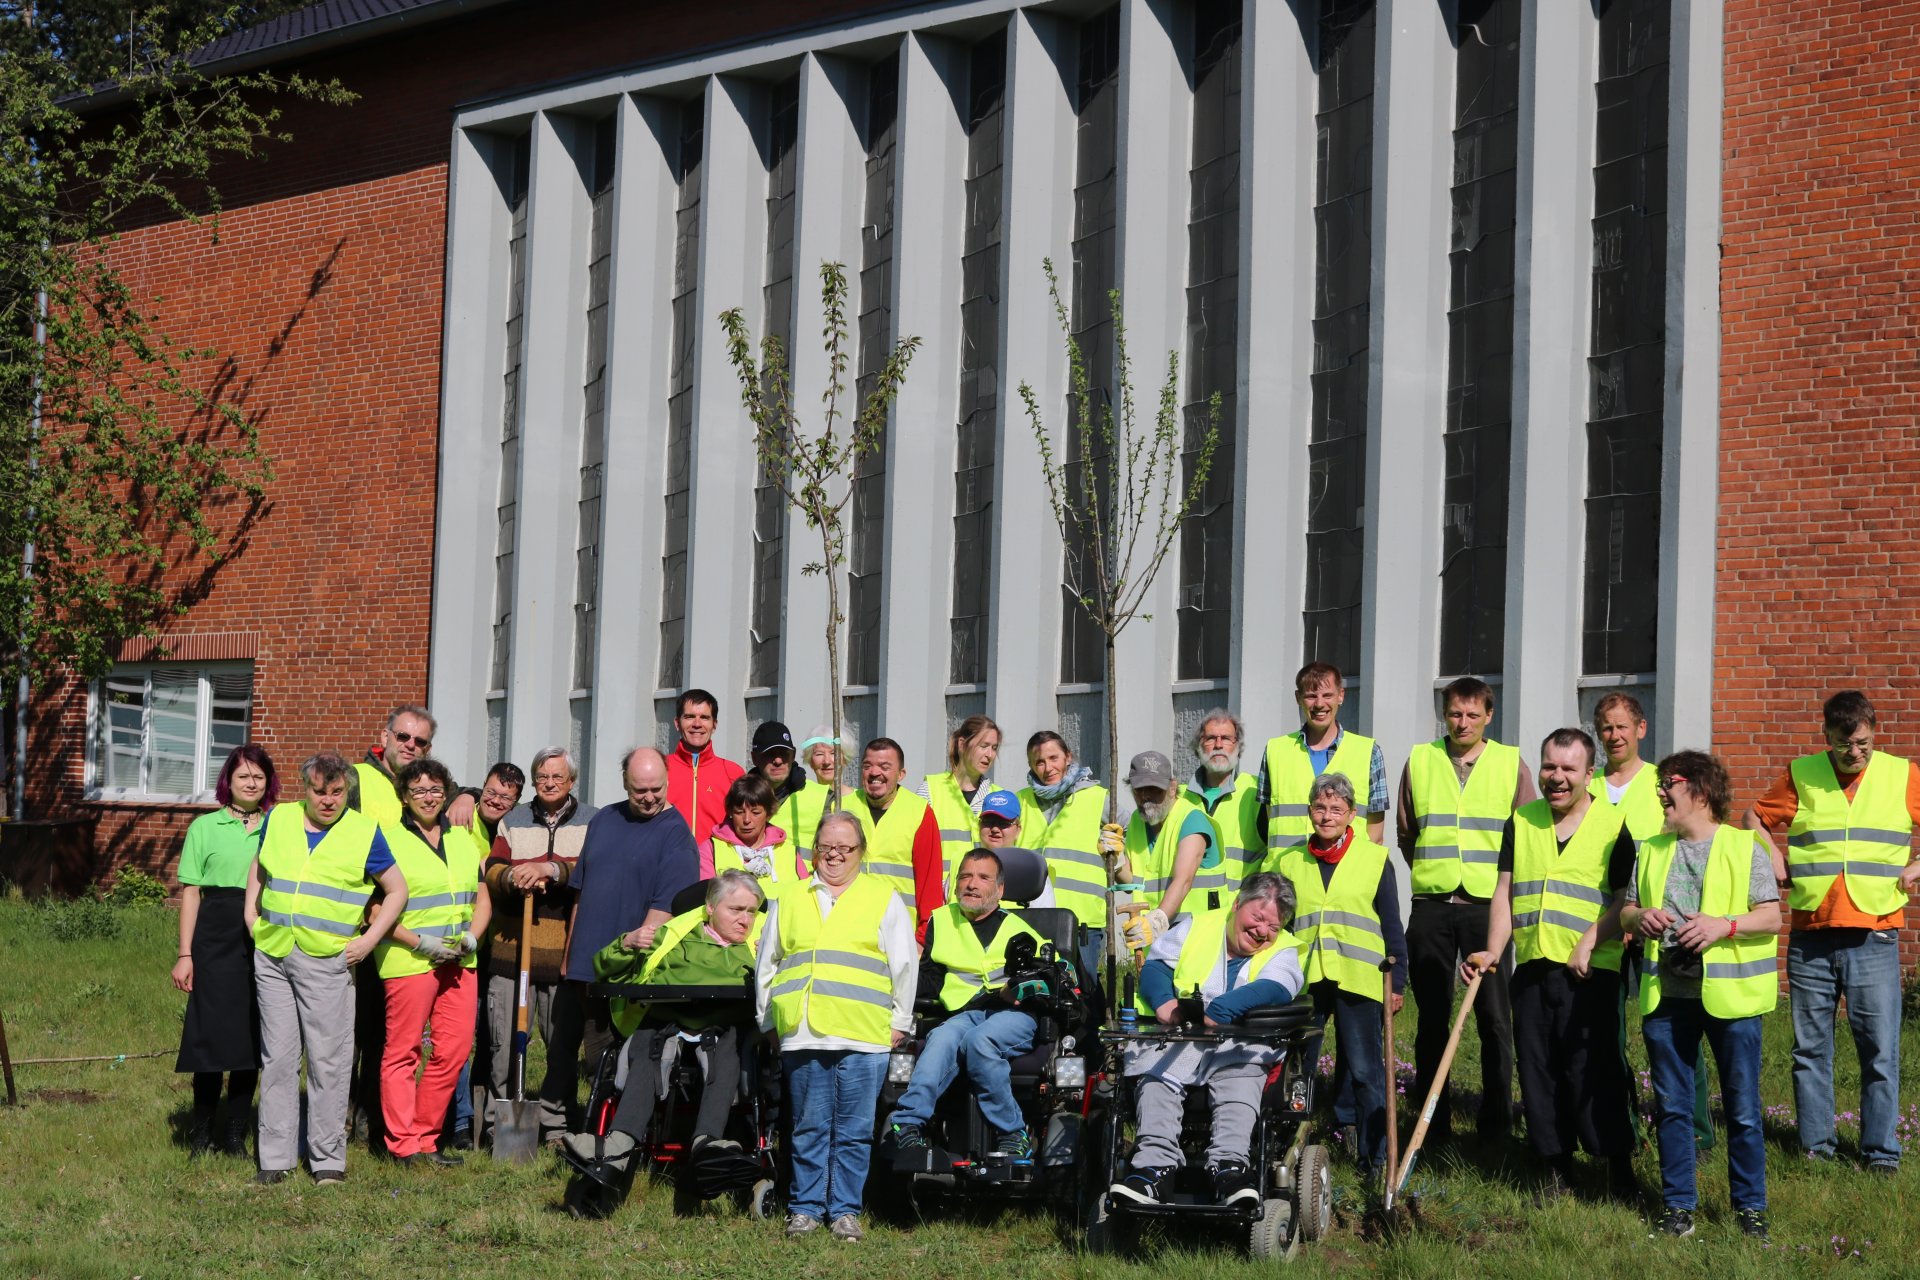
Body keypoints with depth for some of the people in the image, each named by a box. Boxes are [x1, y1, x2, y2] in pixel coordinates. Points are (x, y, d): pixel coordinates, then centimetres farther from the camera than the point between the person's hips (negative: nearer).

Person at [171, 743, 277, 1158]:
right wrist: (185, 954, -2)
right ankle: (201, 1132, 9)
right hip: (217, 941, -2)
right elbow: (191, 892, 4)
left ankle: (236, 1135, 12)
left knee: (251, 1035, 3)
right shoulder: (206, 827, 6)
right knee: (212, 1032, -4)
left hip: (264, 943, 2)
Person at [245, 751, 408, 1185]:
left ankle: (328, 1158, 6)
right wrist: (251, 915, 14)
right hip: (271, 954, 3)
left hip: (327, 960, -3)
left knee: (328, 1060, -2)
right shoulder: (279, 819, 9)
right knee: (277, 1057, 5)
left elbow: (397, 890, 6)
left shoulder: (364, 833, 0)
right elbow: (259, 868, 26)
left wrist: (368, 940, -2)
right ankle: (275, 1157, 10)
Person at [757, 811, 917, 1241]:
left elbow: (904, 965, 9)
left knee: (854, 1131, 0)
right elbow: (766, 965, 22)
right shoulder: (789, 901, 18)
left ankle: (845, 1210, 8)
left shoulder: (884, 898, 11)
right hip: (802, 1036, 2)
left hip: (863, 1038, -2)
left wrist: (900, 1023, 4)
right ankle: (806, 1207, 12)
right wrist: (769, 1021, 16)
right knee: (809, 1127, 5)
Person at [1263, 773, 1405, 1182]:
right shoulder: (1286, 861, 11)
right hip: (1302, 978, 2)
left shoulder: (1375, 860, 6)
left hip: (1356, 979, -2)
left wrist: (1397, 980, 4)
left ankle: (1373, 1154, 7)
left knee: (1364, 1068, -1)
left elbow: (1392, 927, 8)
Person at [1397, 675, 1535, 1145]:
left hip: (1488, 906, -2)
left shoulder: (1512, 765, 5)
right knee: (1432, 1017, 5)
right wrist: (1430, 872, 10)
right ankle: (1433, 1122, 10)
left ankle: (1497, 1122, 5)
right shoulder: (1420, 761, 9)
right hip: (1431, 906, 2)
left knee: (1495, 1017, -2)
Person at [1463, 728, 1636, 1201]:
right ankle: (1557, 1168, 15)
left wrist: (1589, 943, -15)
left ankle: (1618, 1166, 6)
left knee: (1593, 1071, -6)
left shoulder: (1612, 826, 0)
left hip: (1590, 972, -4)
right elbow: (1504, 892, 12)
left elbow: (1626, 898, -3)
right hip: (1532, 968, 4)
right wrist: (1493, 950, 0)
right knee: (1538, 1070, 6)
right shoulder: (1521, 823, 13)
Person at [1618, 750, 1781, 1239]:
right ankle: (1678, 1204, 16)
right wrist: (1639, 917, -4)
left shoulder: (1745, 847, -1)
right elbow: (1625, 910, 18)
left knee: (1742, 1108, 1)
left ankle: (1750, 1206, 12)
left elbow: (1771, 918, -4)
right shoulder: (1652, 851, 14)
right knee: (1671, 1106, 7)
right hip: (1666, 993, 4)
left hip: (1730, 994, -4)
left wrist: (1723, 925, -19)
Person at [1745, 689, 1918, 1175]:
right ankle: (1815, 1145, 16)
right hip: (1810, 938, 1)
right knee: (1810, 1048, 7)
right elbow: (1755, 818, 15)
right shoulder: (1801, 775, 5)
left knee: (1880, 1049, -2)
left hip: (1874, 938, -1)